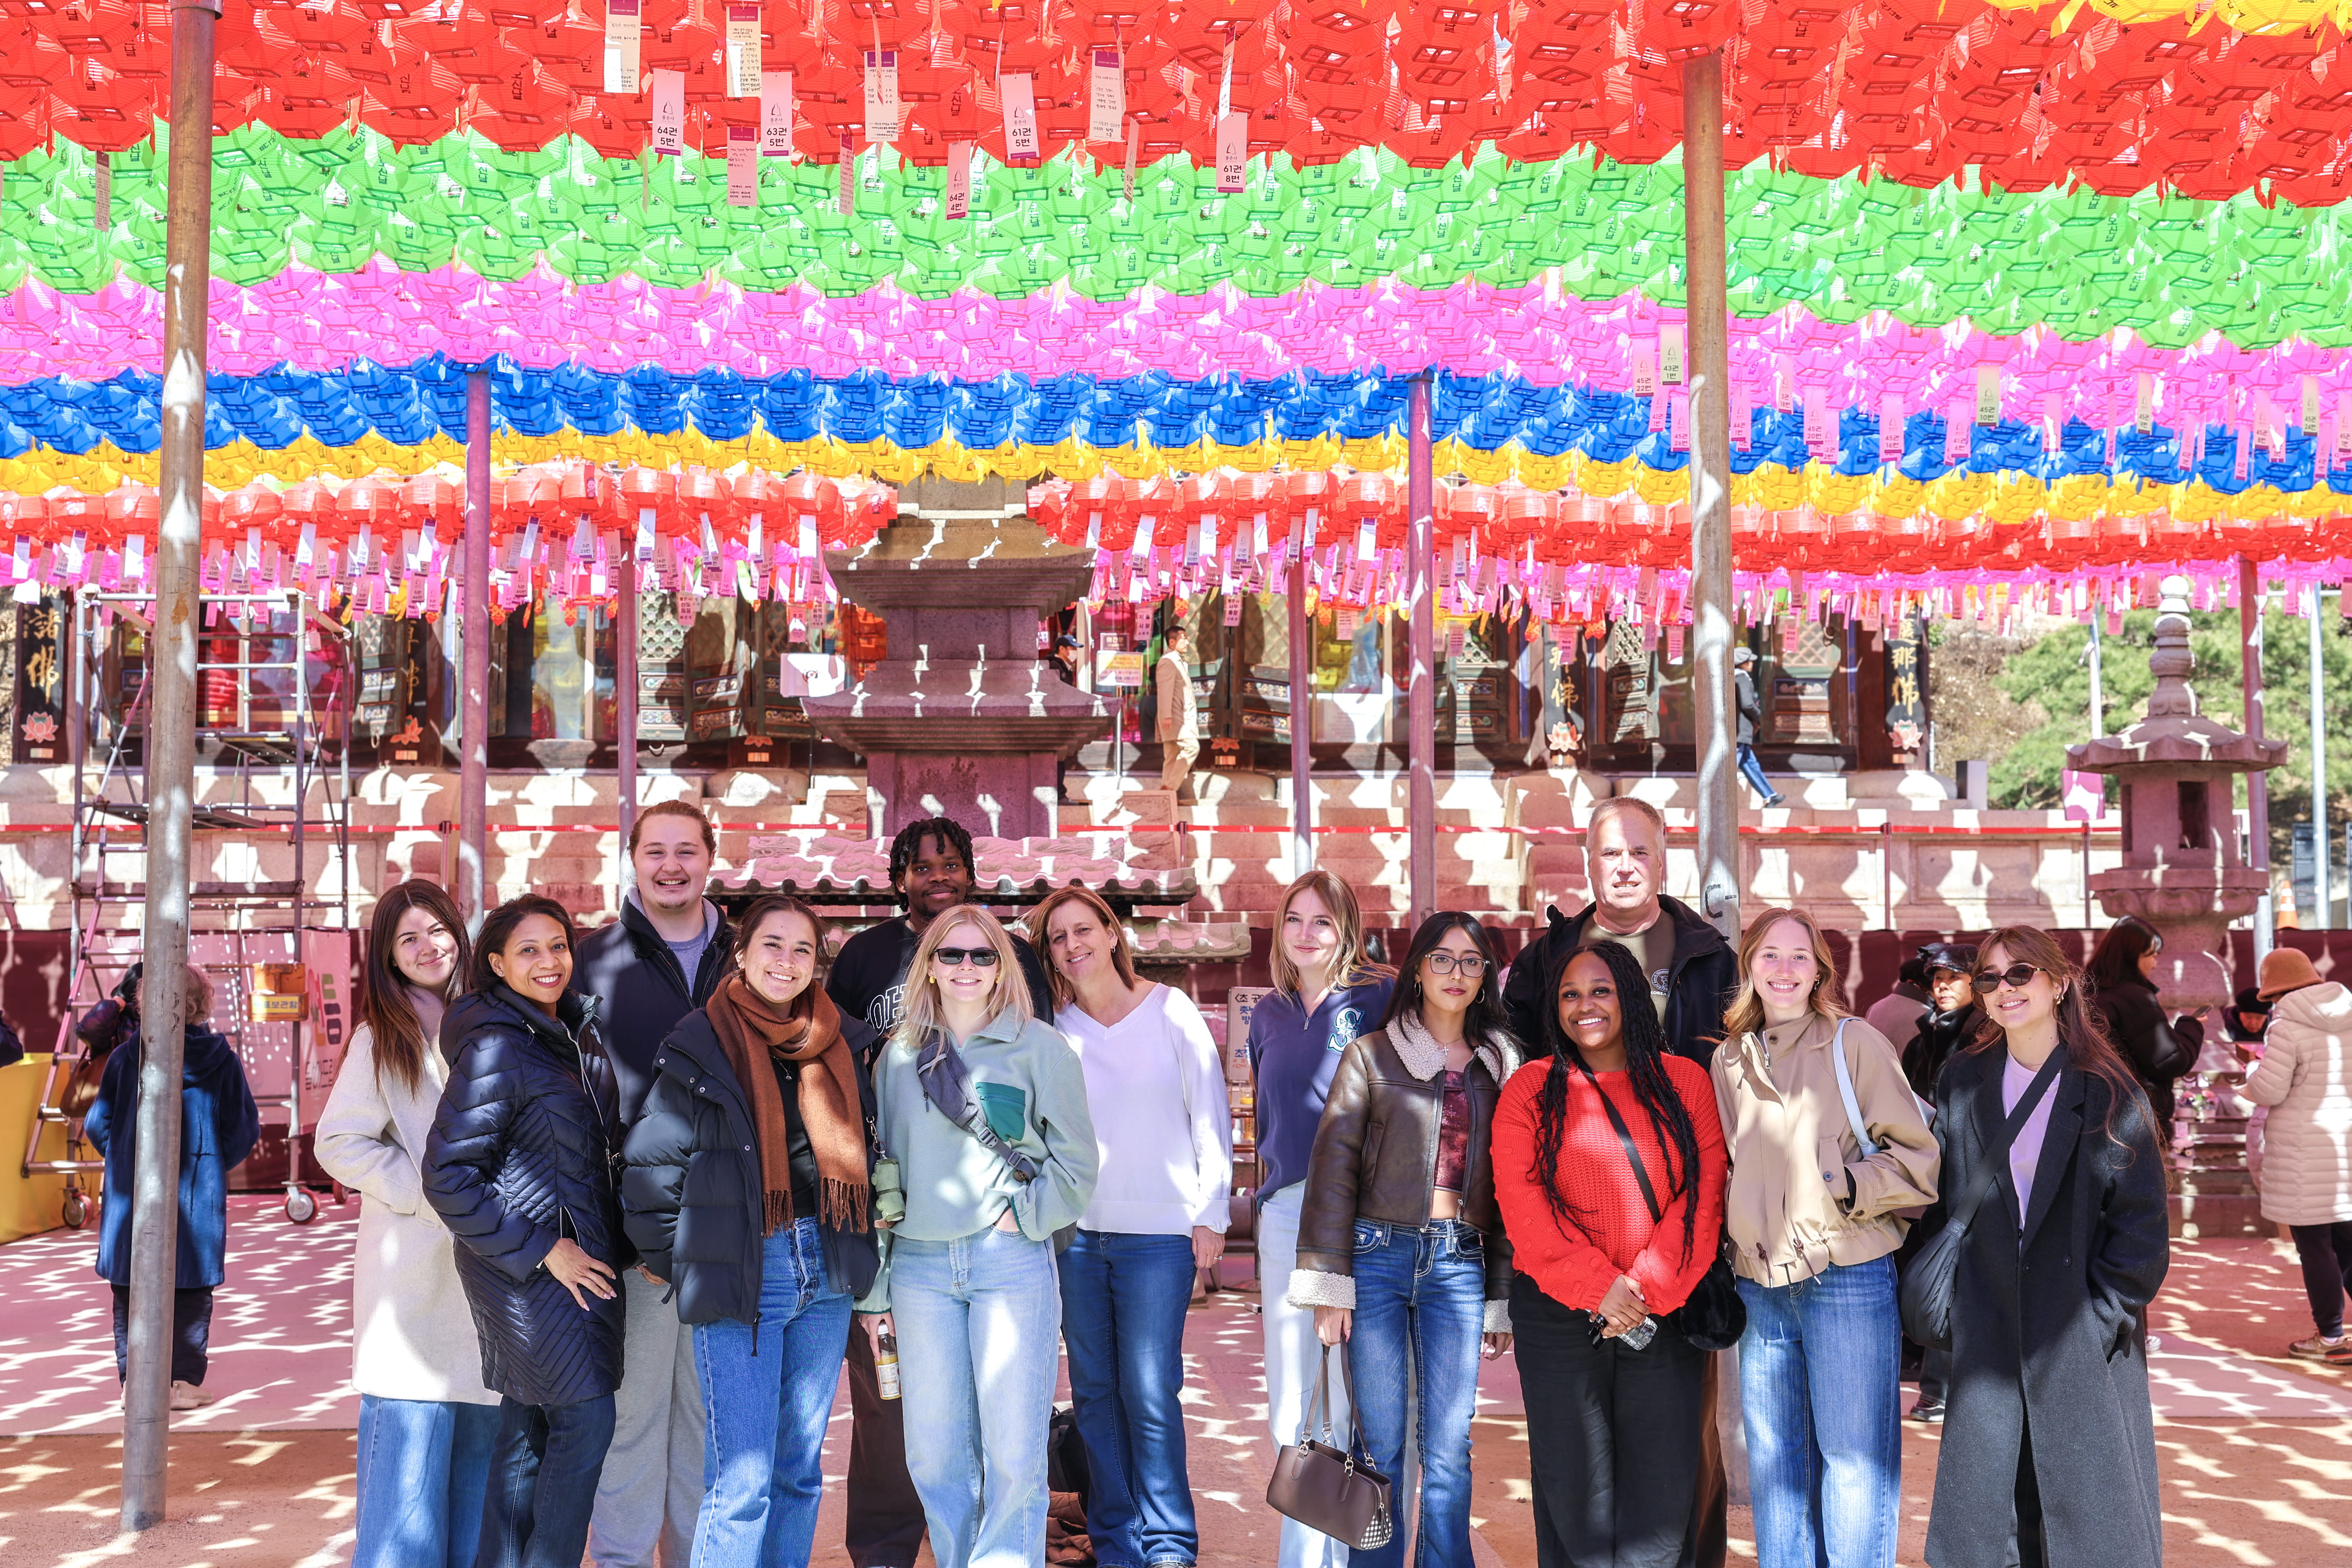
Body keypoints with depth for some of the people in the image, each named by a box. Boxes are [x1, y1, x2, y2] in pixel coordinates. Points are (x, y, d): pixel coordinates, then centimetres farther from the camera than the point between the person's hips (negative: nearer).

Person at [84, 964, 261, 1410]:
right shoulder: (220, 1059, -4)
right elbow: (245, 1129, -2)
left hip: (132, 1192, 1)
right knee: (191, 1292, 8)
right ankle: (184, 1382, 8)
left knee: (131, 1293, 10)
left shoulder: (125, 1057, -3)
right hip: (199, 1195, -1)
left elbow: (97, 1124, 2)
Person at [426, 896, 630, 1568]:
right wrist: (541, 1251, -17)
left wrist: (614, 1242, 14)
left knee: (526, 1430, 13)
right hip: (527, 1266, -8)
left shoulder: (578, 1031, 9)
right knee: (586, 1422, -7)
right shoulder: (495, 1048, -16)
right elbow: (448, 1177, -19)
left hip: (580, 1253, 8)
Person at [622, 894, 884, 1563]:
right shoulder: (700, 1046, -6)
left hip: (826, 1272, 5)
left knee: (801, 1470, 12)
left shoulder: (842, 1044, 7)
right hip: (739, 1276, -5)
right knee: (742, 1481, -5)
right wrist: (677, 1261, -2)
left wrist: (856, 1243, 11)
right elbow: (649, 1162, -5)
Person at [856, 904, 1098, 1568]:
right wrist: (875, 1290, 13)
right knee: (932, 1455, 7)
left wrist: (1020, 1217, -8)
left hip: (1012, 1261, -3)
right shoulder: (899, 1055, 11)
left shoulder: (1037, 1045, 1)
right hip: (920, 1266, 3)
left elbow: (1076, 1162, 4)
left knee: (1013, 1456, -4)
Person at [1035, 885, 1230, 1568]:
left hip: (1160, 1230, -3)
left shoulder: (1170, 1011, -1)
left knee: (1150, 1391, -6)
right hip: (1076, 1230, 3)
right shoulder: (1053, 1025, 5)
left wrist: (1211, 1212, -1)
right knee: (1095, 1392, 8)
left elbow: (1211, 1113, 1)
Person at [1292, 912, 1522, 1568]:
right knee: (1381, 1444, 1)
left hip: (1459, 1263, 2)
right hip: (1378, 1255, -2)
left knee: (1449, 1450, 1)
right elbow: (1333, 1165, -2)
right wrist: (1330, 1285, -9)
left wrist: (1502, 1298, 9)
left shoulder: (1501, 1063, 11)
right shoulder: (1372, 1055, 3)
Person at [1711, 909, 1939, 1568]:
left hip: (1849, 1282, -4)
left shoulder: (1856, 1044, -3)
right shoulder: (1730, 1060, 11)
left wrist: (1846, 1185, -16)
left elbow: (1917, 1159, -2)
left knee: (1853, 1458, 2)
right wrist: (1728, 1251, 13)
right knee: (1773, 1458, 12)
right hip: (1760, 1286, 5)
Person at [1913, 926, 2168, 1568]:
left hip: (2085, 1338, -2)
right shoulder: (1962, 1084, 6)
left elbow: (2142, 1218, -3)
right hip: (1987, 1329, 3)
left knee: (2089, 1498, 3)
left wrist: (2111, 1310, -9)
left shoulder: (2106, 1091, -3)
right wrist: (1940, 1297, 1)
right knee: (1984, 1507, 6)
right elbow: (1940, 1200, 8)